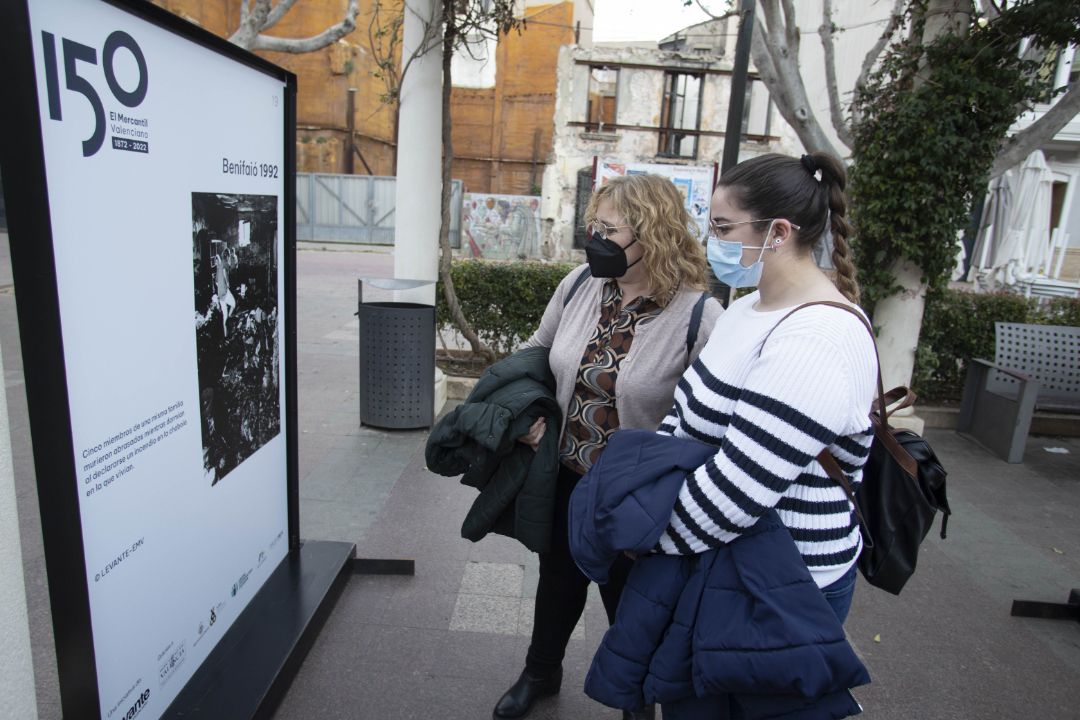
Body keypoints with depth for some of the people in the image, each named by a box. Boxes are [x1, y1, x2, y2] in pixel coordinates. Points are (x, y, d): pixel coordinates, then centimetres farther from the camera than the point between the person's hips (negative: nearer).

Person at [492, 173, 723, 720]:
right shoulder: (579, 285, -7)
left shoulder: (698, 315, -22)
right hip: (565, 476, 5)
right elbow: (538, 351, 8)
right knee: (558, 582, 26)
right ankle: (540, 672, 56)